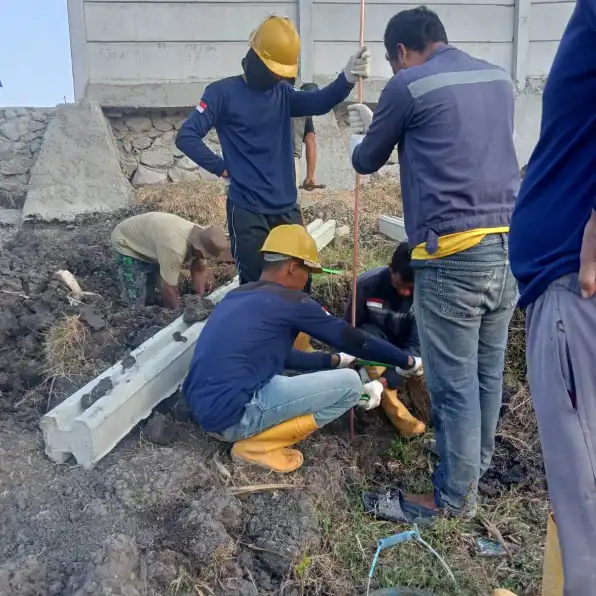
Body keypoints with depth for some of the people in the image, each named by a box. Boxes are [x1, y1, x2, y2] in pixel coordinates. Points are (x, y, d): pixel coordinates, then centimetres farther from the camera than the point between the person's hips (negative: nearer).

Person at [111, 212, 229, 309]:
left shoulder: (200, 237, -18)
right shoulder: (175, 249, -43)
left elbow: (200, 270, -3)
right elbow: (168, 289, -33)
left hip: (148, 239, 8)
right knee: (135, 303, -12)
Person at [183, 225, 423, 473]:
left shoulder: (237, 295, 16)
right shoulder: (289, 301, -8)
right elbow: (350, 339, 0)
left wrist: (334, 360, 28)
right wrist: (408, 362, 13)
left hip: (203, 408, 9)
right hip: (233, 414, -9)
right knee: (350, 383, -5)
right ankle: (258, 445, -2)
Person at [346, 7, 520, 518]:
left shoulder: (409, 85, -2)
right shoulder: (499, 79, 17)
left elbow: (367, 162, 10)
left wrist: (360, 131, 34)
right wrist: (381, 125, 39)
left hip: (454, 255, -7)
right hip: (509, 246, 7)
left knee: (454, 384, 3)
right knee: (489, 374, 17)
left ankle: (456, 497, 17)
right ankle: (477, 468, 35)